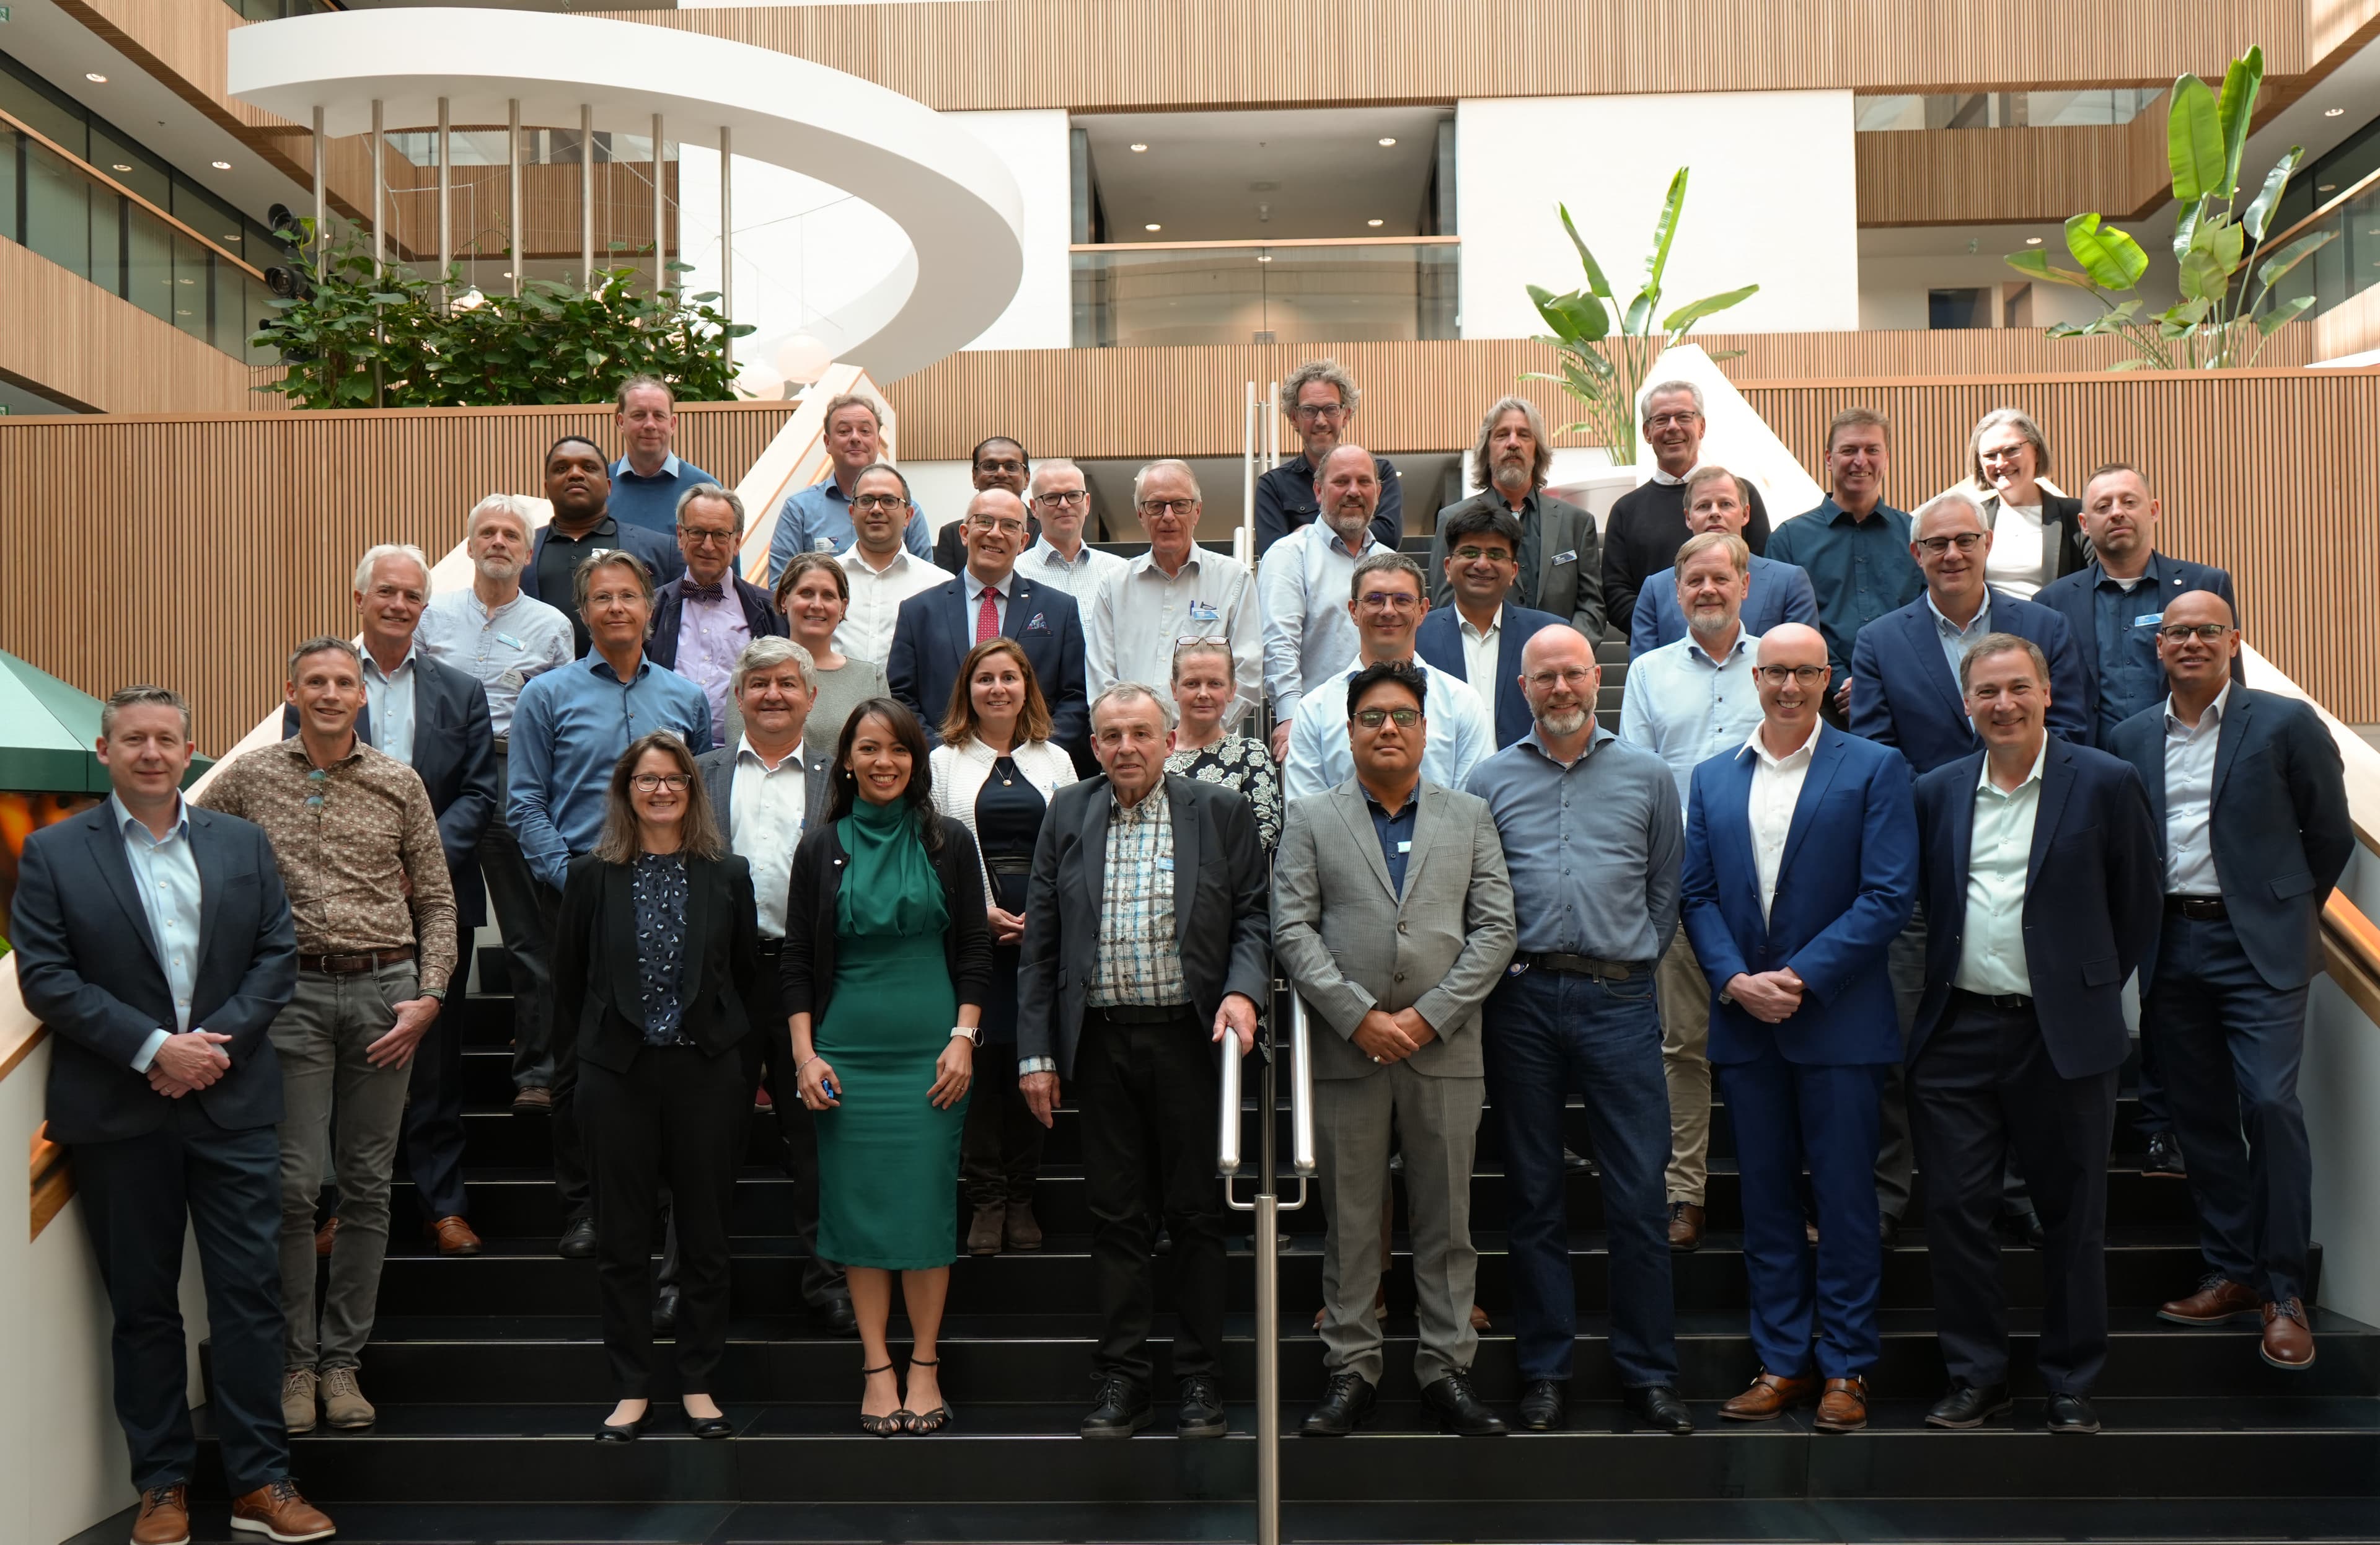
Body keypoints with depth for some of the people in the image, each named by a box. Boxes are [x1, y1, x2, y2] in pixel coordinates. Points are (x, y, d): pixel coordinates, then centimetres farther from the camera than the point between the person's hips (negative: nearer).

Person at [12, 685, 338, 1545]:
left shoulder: (243, 845, 9)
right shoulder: (52, 854, 2)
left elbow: (278, 955, 4)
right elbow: (45, 976, -6)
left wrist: (218, 1040, -10)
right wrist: (153, 1047, -15)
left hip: (234, 1105, 1)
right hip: (117, 1113, -1)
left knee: (251, 1291, 1)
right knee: (143, 1304, 8)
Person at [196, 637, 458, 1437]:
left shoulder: (400, 784, 6)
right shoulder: (248, 778, 4)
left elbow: (437, 900, 8)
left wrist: (428, 997, -2)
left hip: (387, 990, 1)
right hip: (294, 990, -1)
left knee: (368, 1184, 6)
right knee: (294, 1183, -3)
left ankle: (343, 1358, 16)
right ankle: (294, 1362, 11)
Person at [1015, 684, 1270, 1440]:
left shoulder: (1221, 812, 3)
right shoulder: (1067, 815, 8)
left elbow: (1254, 915, 4)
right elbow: (1040, 943, 7)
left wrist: (1242, 990, -16)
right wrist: (1035, 1054, 3)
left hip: (1190, 1035, -1)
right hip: (1102, 1039, 2)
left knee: (1198, 1213, 5)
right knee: (1117, 1215, 7)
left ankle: (1202, 1378, 16)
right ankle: (1122, 1381, 16)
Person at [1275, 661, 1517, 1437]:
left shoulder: (1470, 817, 10)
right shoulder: (1310, 821, 7)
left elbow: (1496, 929, 3)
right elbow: (1293, 930, -1)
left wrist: (1429, 1015, -8)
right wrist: (1360, 1016, -11)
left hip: (1445, 1052, 1)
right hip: (1347, 1052, -1)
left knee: (1447, 1218, 6)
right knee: (1349, 1219, 5)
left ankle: (1447, 1366, 17)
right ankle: (1351, 1367, 16)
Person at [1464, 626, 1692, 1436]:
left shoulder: (1647, 776, 9)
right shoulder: (1491, 779, 9)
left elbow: (1668, 886, 12)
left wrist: (1635, 959, 4)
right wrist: (1495, 968, 0)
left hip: (1618, 997, 0)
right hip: (1522, 999, 1)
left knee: (1638, 1194, -1)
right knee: (1534, 1195, 7)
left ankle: (1649, 1372, 12)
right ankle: (1545, 1371, 17)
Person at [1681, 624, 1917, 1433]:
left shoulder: (1874, 769, -1)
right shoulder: (1712, 779, 11)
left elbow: (1889, 895, -8)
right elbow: (1697, 895, 8)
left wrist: (1801, 978, -14)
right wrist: (1734, 980, -8)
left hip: (1838, 1021, -4)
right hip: (1744, 1022, 4)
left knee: (1844, 1199, 2)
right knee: (1766, 1199, 10)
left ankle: (1847, 1367, 14)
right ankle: (1783, 1361, 20)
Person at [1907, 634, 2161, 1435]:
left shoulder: (2105, 783, -2)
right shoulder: (1937, 791, 7)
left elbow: (2139, 904, 4)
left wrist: (2093, 990, 5)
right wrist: (1945, 976, 7)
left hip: (2062, 1035, -2)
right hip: (1957, 1034, 3)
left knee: (2073, 1215, 7)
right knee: (1955, 1209, 4)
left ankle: (2072, 1384, 21)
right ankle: (1977, 1375, 18)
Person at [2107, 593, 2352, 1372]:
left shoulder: (2285, 723, -2)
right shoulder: (2132, 738, 9)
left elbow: (2330, 833, 4)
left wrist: (2288, 913, 8)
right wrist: (2139, 937, 6)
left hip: (2257, 945, -4)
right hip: (2170, 948, 4)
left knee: (2271, 1103, -11)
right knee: (2201, 1115, 9)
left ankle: (2285, 1292, 0)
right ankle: (2231, 1273, 21)